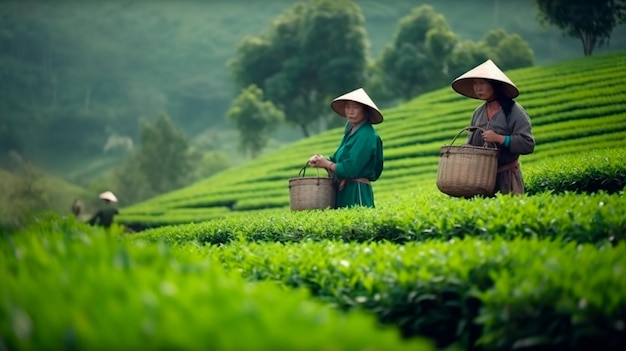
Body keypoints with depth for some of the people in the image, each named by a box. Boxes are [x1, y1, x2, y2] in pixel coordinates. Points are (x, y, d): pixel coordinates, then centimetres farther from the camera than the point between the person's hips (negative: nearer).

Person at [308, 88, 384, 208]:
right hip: (343, 191, 9)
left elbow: (350, 169, -19)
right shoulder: (351, 132, 15)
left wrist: (326, 164, -6)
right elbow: (337, 160, 14)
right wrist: (320, 159, -6)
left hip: (357, 193, -9)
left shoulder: (366, 136, -14)